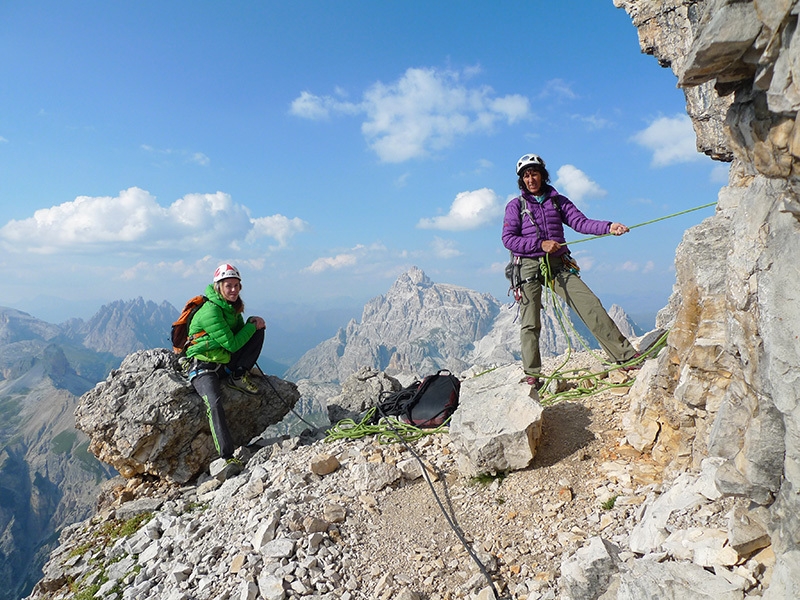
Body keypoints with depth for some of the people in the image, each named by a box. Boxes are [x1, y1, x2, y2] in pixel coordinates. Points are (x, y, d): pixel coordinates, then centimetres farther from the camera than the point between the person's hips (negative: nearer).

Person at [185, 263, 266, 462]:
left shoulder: (232, 306, 7)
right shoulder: (210, 311, -19)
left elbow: (240, 333, 16)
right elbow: (232, 344, -20)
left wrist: (253, 322, -5)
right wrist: (252, 326, -10)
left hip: (226, 363, 8)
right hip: (204, 367, -7)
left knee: (258, 328, -3)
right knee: (214, 404, -33)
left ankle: (238, 377, -8)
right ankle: (226, 456, -29)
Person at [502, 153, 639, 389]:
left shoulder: (558, 201, 16)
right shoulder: (516, 206, 8)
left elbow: (580, 222, 4)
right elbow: (508, 239, -3)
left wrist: (608, 227, -13)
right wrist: (540, 244, -13)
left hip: (558, 265, 2)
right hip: (529, 266, -2)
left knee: (591, 305, -9)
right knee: (530, 324, -3)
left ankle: (625, 354, -3)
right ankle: (532, 375, 8)